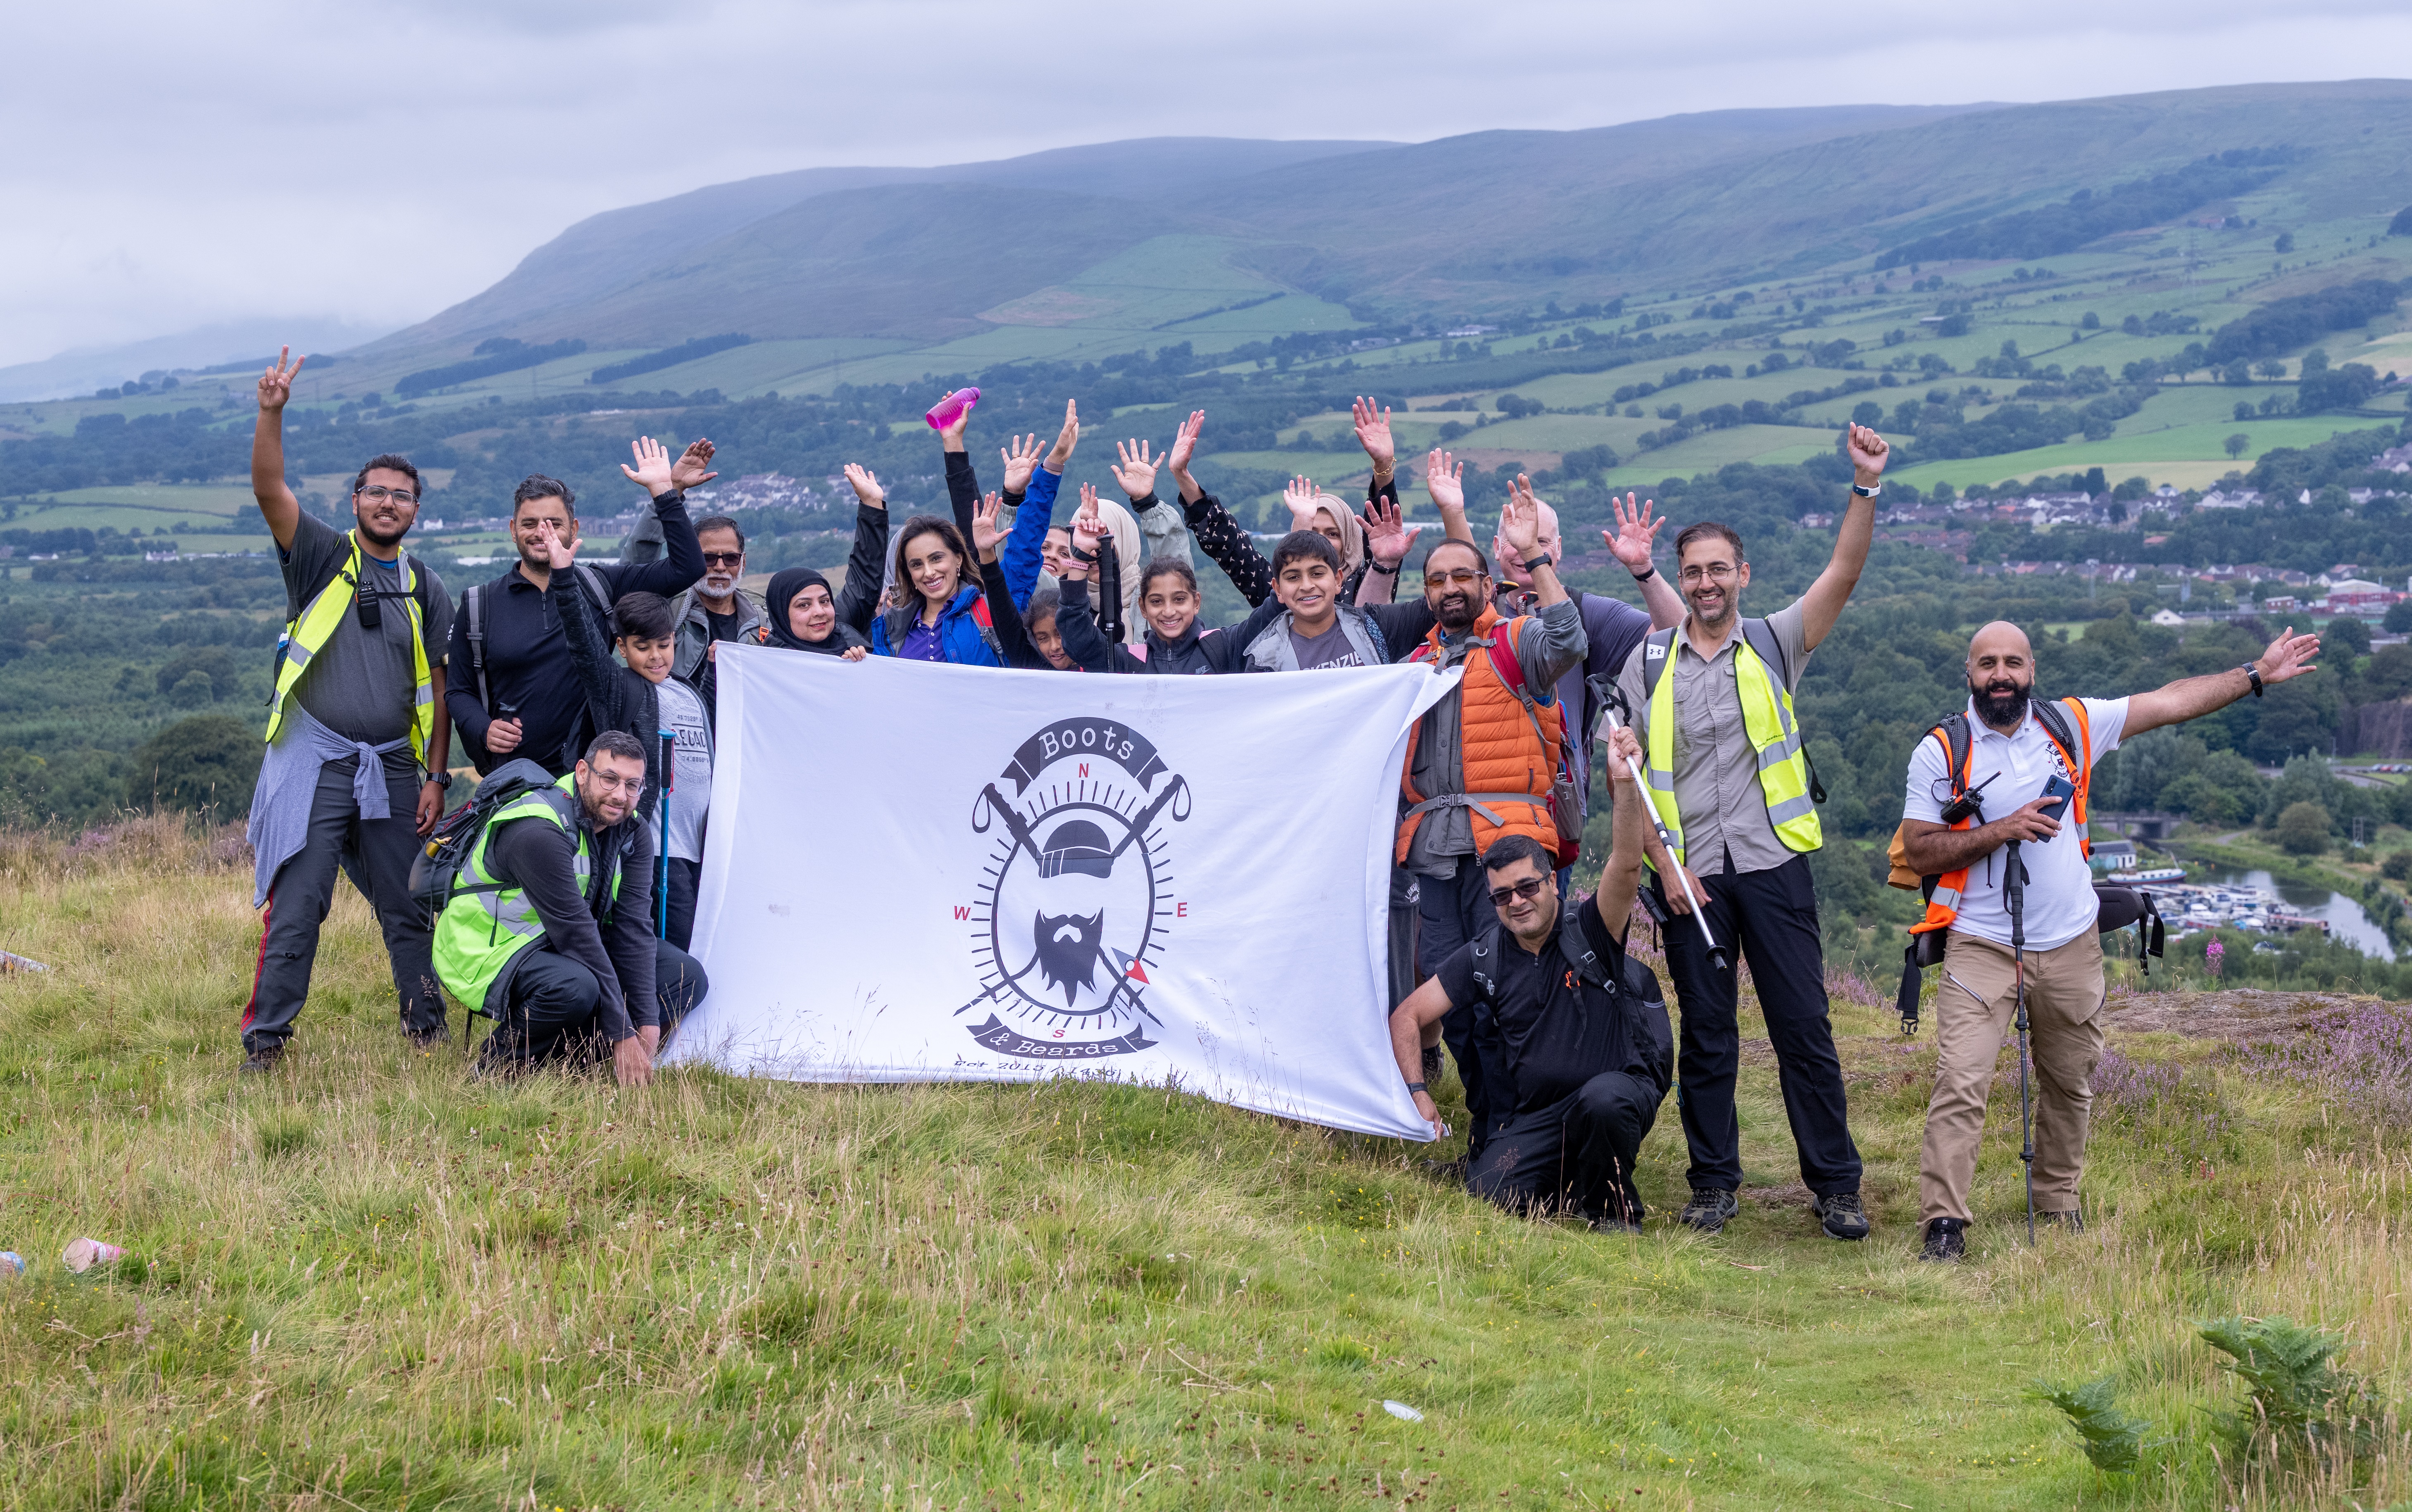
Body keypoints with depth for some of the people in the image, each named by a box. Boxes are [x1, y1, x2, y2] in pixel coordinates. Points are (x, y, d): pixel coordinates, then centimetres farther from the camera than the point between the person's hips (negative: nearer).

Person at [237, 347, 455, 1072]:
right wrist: (272, 413, -27)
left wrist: (436, 777, 4)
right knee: (296, 908, -5)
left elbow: (436, 689, 11)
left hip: (392, 767, 3)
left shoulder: (426, 590, 10)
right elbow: (269, 490, -13)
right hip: (314, 761, -3)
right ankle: (265, 1038, 1)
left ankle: (427, 1028, 19)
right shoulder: (321, 557, 3)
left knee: (408, 909, 8)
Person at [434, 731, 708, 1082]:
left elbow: (634, 926, -10)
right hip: (491, 953, -8)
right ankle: (500, 1064, -13)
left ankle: (566, 1057, -6)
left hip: (564, 949, 8)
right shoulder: (538, 832, -29)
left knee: (688, 976, -4)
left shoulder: (633, 832, -4)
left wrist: (647, 1026, -20)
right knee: (573, 987, -39)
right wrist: (622, 1036, -30)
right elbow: (576, 935, -31)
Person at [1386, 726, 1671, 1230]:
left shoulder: (1589, 931, -7)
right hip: (1531, 1117, 3)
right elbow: (1408, 1018, 7)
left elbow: (1626, 867, -26)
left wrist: (1624, 786, -42)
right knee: (1489, 1194, -23)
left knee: (1603, 1099, -39)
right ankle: (1568, 1181, 12)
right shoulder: (1484, 956, 2)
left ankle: (1613, 1210, -9)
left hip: (1617, 1090, -3)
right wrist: (1418, 1093, -6)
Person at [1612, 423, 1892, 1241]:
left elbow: (1843, 574, -9)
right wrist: (1664, 863, -4)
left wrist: (1866, 485, -21)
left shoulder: (1775, 644, 5)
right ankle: (1714, 1182, 16)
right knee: (1706, 1034, 7)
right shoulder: (1648, 662, 6)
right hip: (1689, 870, 1)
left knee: (1804, 1027, -1)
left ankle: (1835, 1185, 5)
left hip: (1773, 862, -1)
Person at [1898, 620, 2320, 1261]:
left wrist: (2258, 674, 9)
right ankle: (1943, 1222, -12)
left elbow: (2172, 702, 8)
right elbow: (1919, 852, -7)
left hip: (2070, 945, 3)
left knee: (2070, 1084, 14)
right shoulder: (1941, 750, -4)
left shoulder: (2071, 725, 4)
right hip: (1981, 945, -3)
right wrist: (2002, 830, -17)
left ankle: (2057, 1202, 31)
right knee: (1960, 1083, -14)